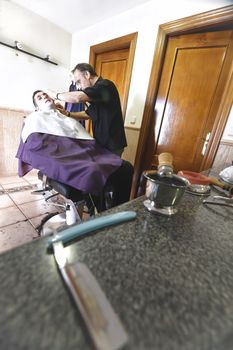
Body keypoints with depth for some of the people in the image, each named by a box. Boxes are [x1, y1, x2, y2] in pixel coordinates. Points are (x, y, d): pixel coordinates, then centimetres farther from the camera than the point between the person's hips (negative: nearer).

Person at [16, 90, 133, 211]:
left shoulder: (70, 120, 35)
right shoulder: (34, 118, 23)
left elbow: (89, 142, 22)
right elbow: (34, 143, 2)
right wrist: (62, 147, -10)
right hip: (59, 154, -5)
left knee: (126, 168, -17)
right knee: (94, 172, -38)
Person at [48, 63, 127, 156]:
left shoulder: (105, 85, -14)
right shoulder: (96, 92, 16)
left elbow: (77, 97, -26)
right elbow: (88, 114, 21)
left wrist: (56, 95, -9)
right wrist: (67, 114, 8)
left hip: (112, 144, -9)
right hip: (102, 143, 9)